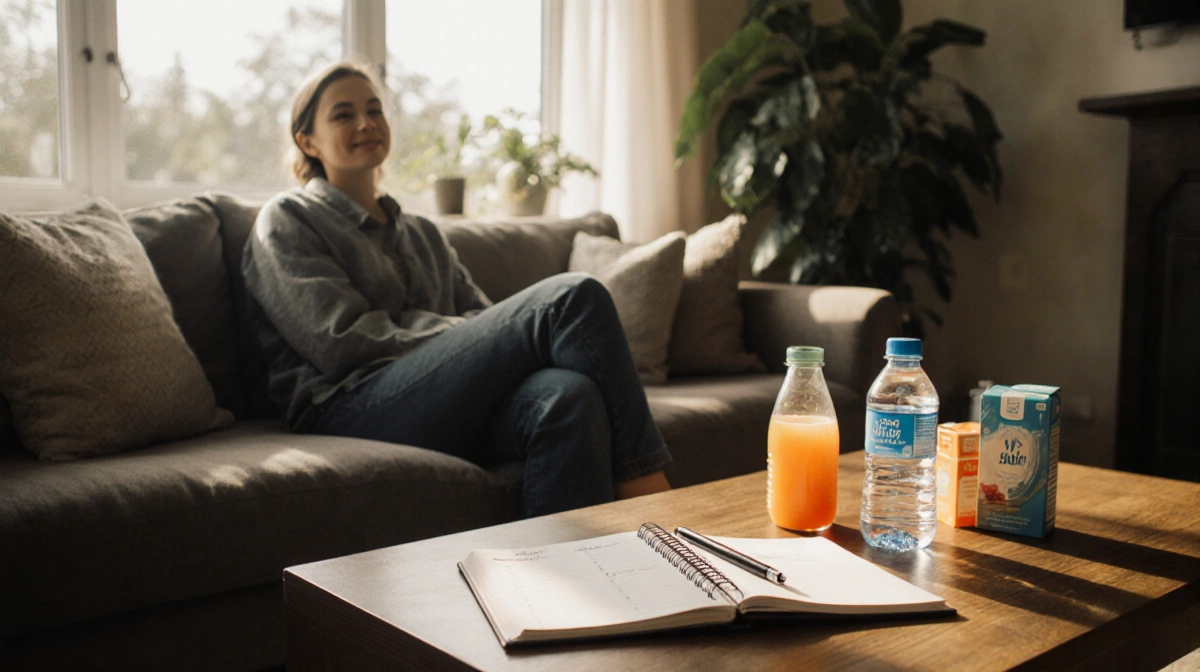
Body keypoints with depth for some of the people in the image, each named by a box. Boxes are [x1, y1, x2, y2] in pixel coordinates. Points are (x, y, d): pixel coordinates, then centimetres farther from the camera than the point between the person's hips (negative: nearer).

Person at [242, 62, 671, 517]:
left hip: (449, 409, 6)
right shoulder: (287, 220, 11)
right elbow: (343, 341, -5)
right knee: (572, 297, -22)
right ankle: (649, 497, -18)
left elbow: (482, 317, 19)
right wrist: (471, 333, -8)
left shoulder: (422, 233, 30)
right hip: (348, 409, -5)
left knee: (569, 394, -33)